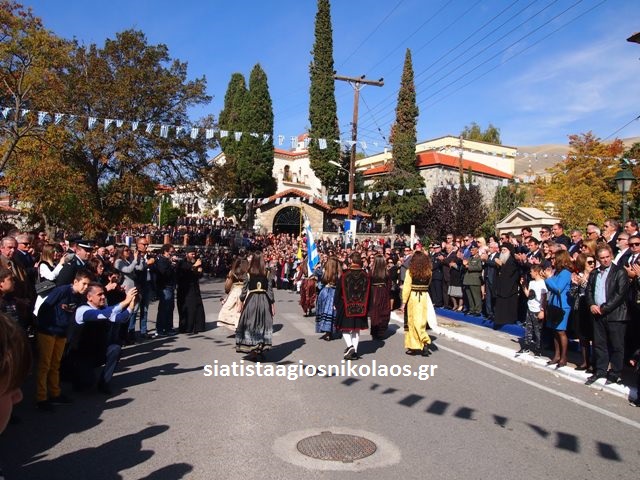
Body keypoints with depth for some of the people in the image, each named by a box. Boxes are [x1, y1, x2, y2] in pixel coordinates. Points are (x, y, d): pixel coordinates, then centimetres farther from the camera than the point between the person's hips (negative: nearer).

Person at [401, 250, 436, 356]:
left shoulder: (410, 271, -10)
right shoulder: (428, 272, -1)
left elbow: (407, 288, -11)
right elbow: (428, 284, 7)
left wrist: (404, 302, -6)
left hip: (413, 297, -3)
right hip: (424, 297, 4)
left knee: (413, 321, 5)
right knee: (421, 321, 11)